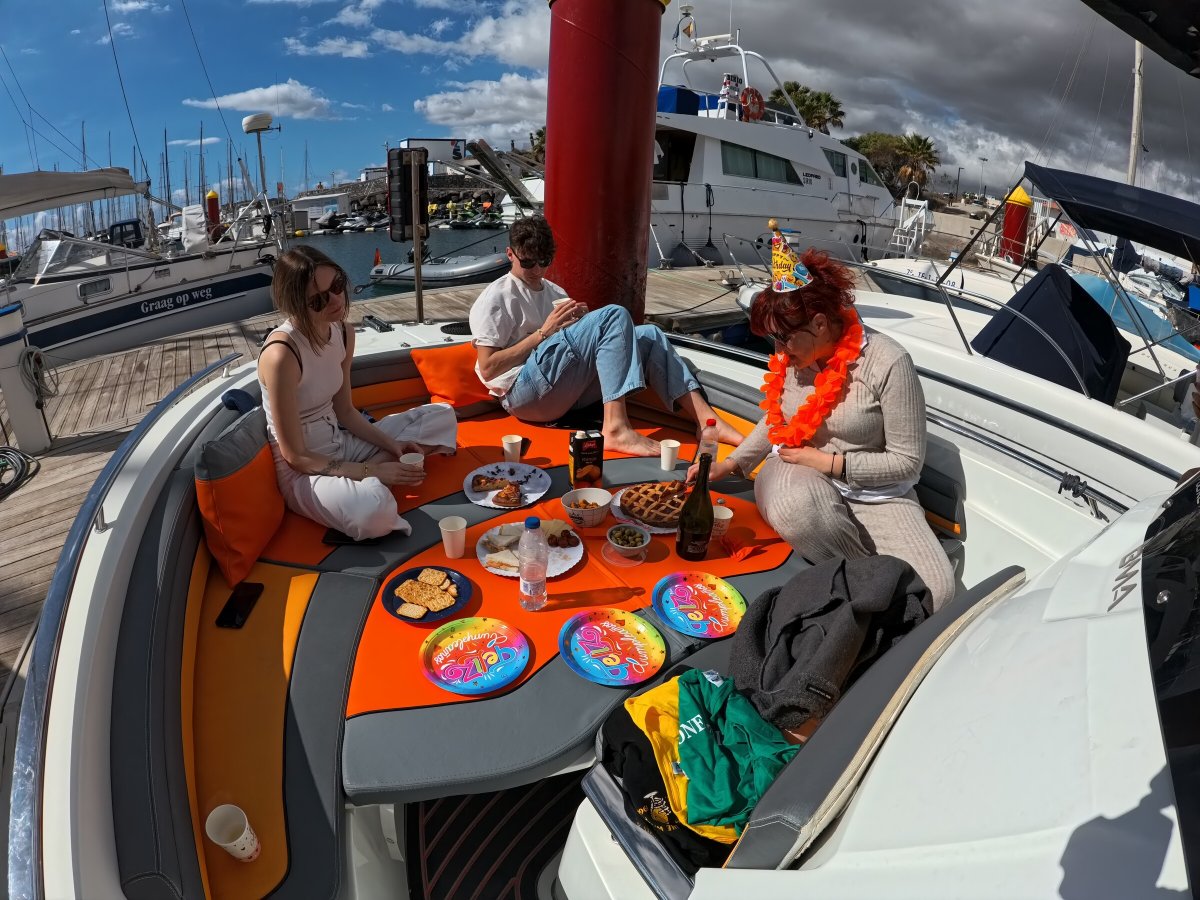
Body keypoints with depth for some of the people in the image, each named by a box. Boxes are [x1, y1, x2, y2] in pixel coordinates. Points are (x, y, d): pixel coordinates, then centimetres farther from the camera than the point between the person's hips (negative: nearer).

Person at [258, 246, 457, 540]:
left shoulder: (343, 333, -2)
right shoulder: (281, 355, -25)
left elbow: (345, 411, 9)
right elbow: (295, 456, -20)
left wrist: (391, 444, -7)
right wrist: (372, 471, -21)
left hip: (339, 445, 9)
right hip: (303, 470, -8)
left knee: (442, 416, 8)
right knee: (373, 508, -42)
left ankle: (362, 482, -5)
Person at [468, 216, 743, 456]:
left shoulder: (555, 292, 25)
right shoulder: (496, 298, 3)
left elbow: (577, 343, 24)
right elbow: (488, 368, -7)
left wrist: (582, 320, 1)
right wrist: (544, 331, -11)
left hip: (569, 390, 7)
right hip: (525, 391, -7)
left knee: (649, 335, -5)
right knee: (614, 316, -21)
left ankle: (706, 419, -18)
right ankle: (617, 428, -36)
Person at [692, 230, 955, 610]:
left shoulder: (887, 364, -16)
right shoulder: (790, 357, 0)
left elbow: (907, 462, -12)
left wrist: (830, 462, -16)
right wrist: (730, 464, 7)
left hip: (874, 493, -3)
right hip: (798, 476, 3)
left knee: (934, 591, -27)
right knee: (796, 507, -38)